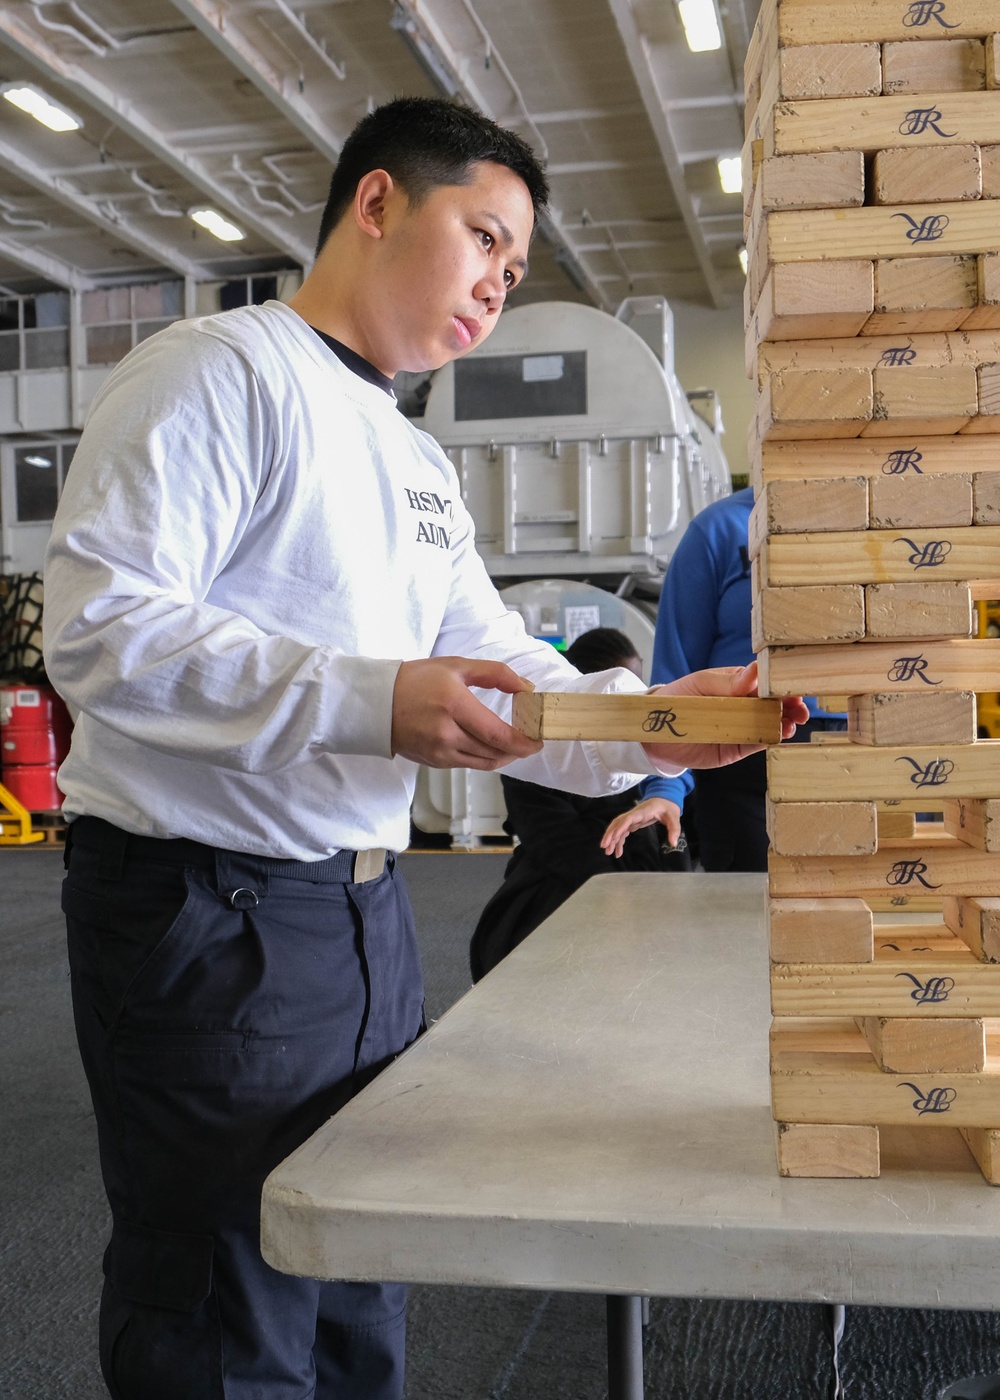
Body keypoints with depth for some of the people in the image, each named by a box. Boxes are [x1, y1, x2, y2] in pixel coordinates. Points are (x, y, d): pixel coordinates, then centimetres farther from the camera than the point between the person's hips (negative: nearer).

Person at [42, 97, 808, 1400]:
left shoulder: (421, 465, 17)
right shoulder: (222, 373, -10)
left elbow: (502, 677, 14)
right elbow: (101, 630, -21)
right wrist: (369, 704, -29)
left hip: (367, 910, 9)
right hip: (209, 910, -8)